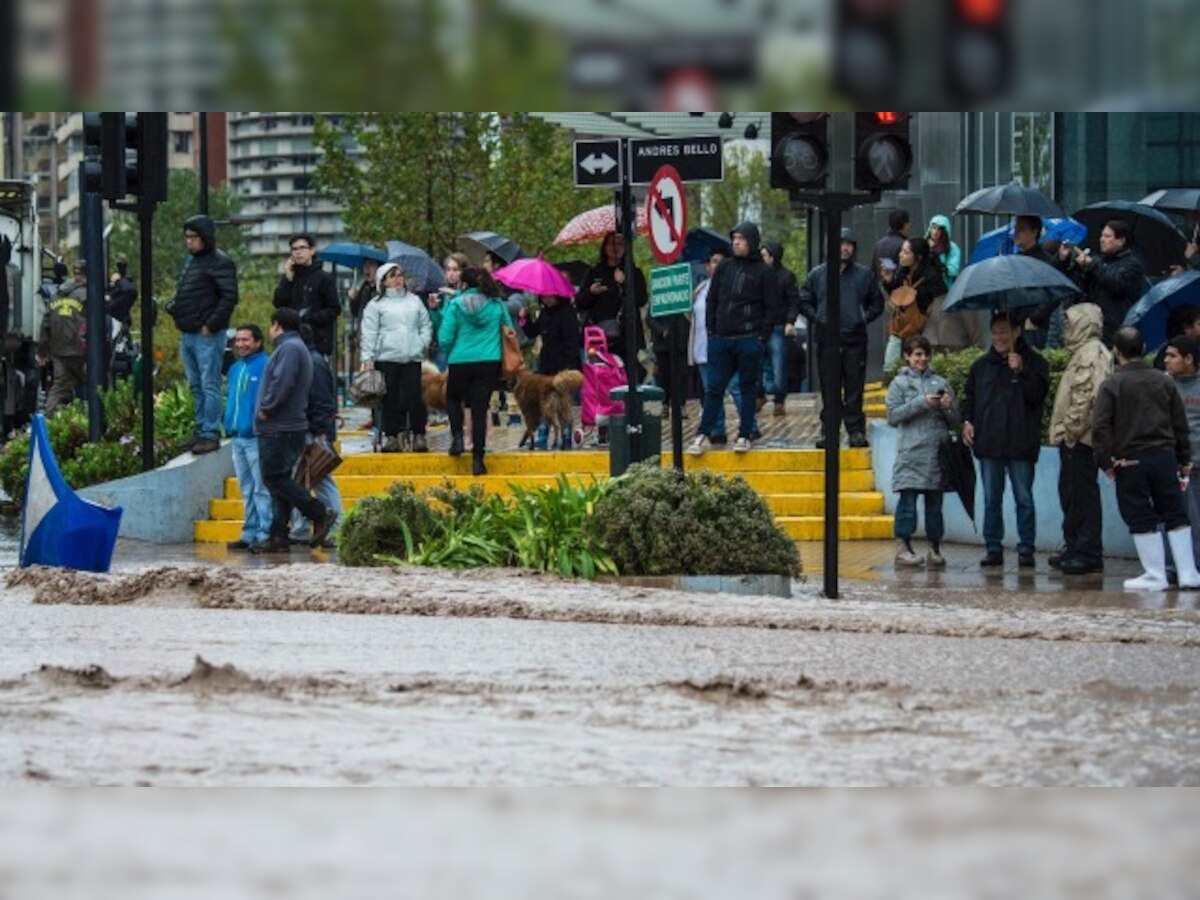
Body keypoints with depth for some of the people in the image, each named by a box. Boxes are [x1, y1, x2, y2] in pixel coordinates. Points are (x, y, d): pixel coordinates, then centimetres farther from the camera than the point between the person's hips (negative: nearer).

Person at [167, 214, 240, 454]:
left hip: (207, 335, -9)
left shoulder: (220, 263, -10)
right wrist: (174, 307, 7)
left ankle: (210, 434, -6)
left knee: (209, 385, -7)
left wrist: (212, 324, -18)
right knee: (195, 386, 13)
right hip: (187, 334, 9)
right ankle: (201, 431, 20)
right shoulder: (191, 260, 18)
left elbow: (229, 297, -17)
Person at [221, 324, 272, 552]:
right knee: (246, 490, 13)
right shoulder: (235, 369, 17)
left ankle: (265, 533, -6)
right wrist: (229, 423, 14)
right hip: (237, 437, 9)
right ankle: (250, 533, 17)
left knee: (262, 489, -7)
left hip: (256, 438, -9)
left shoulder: (266, 367, -9)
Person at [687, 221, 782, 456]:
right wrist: (711, 330, 7)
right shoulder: (724, 268, 11)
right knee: (715, 387, 3)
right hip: (721, 339, 4)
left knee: (747, 387, 4)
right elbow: (711, 300, 16)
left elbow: (773, 308, -1)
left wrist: (761, 336, -8)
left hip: (749, 340, -4)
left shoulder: (764, 272, -1)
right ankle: (703, 435, 4)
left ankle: (745, 435, 10)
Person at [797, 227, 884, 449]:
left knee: (854, 388, 0)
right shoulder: (817, 274, 8)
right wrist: (817, 319, 1)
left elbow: (877, 303, 16)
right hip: (826, 339, 0)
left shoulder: (865, 275, 8)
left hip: (855, 339, 0)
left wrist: (865, 318, 1)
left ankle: (856, 430, 4)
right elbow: (804, 302, 14)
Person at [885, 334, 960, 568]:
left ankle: (935, 548, 7)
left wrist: (947, 406, -6)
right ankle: (903, 547, -5)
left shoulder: (940, 383, 15)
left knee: (935, 501, 3)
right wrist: (922, 402, -11)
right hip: (911, 452, -3)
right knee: (908, 498, -7)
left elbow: (954, 422, 16)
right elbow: (893, 415, -5)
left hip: (937, 452, 3)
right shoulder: (900, 383, 8)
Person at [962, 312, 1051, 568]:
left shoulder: (1034, 362, 2)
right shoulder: (981, 365, 14)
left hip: (1021, 443, -4)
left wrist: (1020, 372, -18)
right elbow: (968, 396, 19)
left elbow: (1037, 394, -8)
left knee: (1024, 499, -2)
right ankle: (993, 549, 11)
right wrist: (967, 420, 3)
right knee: (991, 500, 6)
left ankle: (1026, 549, 1)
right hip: (988, 442, 4)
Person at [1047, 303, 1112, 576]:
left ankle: (1089, 553, -9)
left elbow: (1087, 395, -22)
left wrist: (1071, 428, -20)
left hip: (1080, 437, -11)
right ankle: (1074, 547, 20)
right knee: (1070, 494, 14)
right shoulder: (1082, 352, 20)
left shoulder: (1092, 353, -13)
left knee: (1083, 494, -9)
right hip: (1074, 438, 11)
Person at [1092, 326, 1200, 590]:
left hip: (1130, 460, -4)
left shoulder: (1112, 384, -6)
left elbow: (1101, 427, -12)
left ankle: (1155, 575, 3)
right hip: (1164, 455, 4)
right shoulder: (1164, 381, 7)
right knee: (1175, 516, 11)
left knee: (1141, 519, 2)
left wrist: (1105, 461, -5)